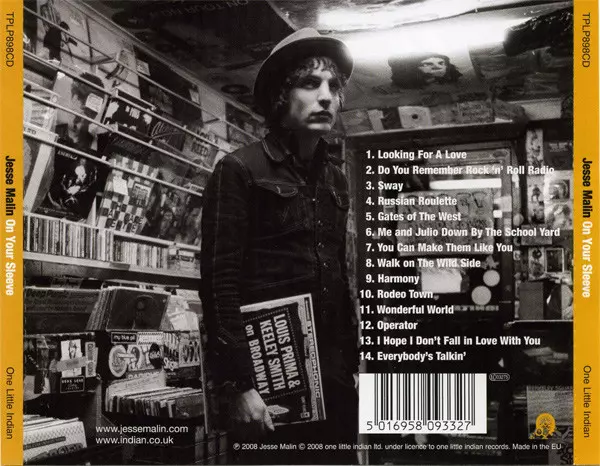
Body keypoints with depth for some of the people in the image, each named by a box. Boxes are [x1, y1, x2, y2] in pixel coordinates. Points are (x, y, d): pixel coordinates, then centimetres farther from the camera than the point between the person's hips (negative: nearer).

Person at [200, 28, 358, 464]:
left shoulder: (334, 176, 13)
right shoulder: (240, 171, -5)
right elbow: (220, 282, -11)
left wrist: (352, 361, 12)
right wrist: (239, 383, -16)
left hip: (332, 372, 6)